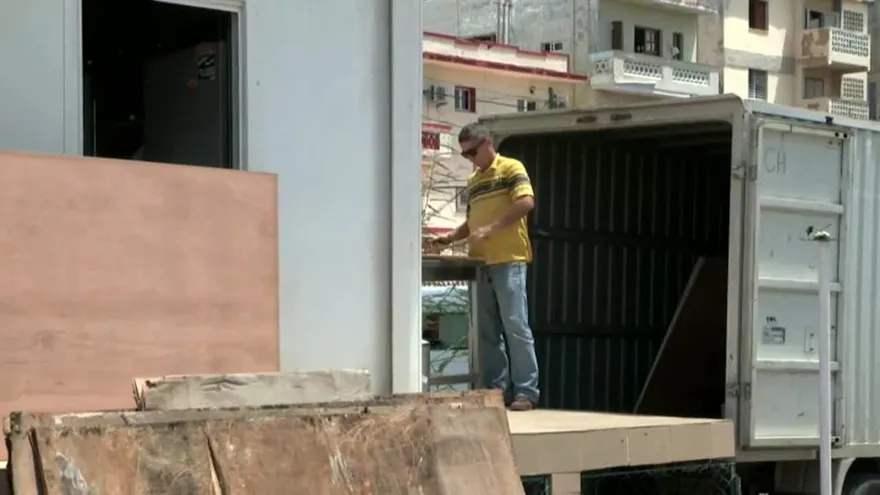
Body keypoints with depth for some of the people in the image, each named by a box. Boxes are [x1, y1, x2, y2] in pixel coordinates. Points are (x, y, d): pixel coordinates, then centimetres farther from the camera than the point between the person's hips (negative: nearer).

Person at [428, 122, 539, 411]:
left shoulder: (511, 169, -1)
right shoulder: (473, 181, 21)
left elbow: (526, 202, -15)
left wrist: (491, 229, -21)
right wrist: (452, 237, 8)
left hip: (508, 260, -7)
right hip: (482, 263, 7)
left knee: (515, 325, -9)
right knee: (487, 330, 5)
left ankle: (526, 392, -6)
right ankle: (496, 390, 9)